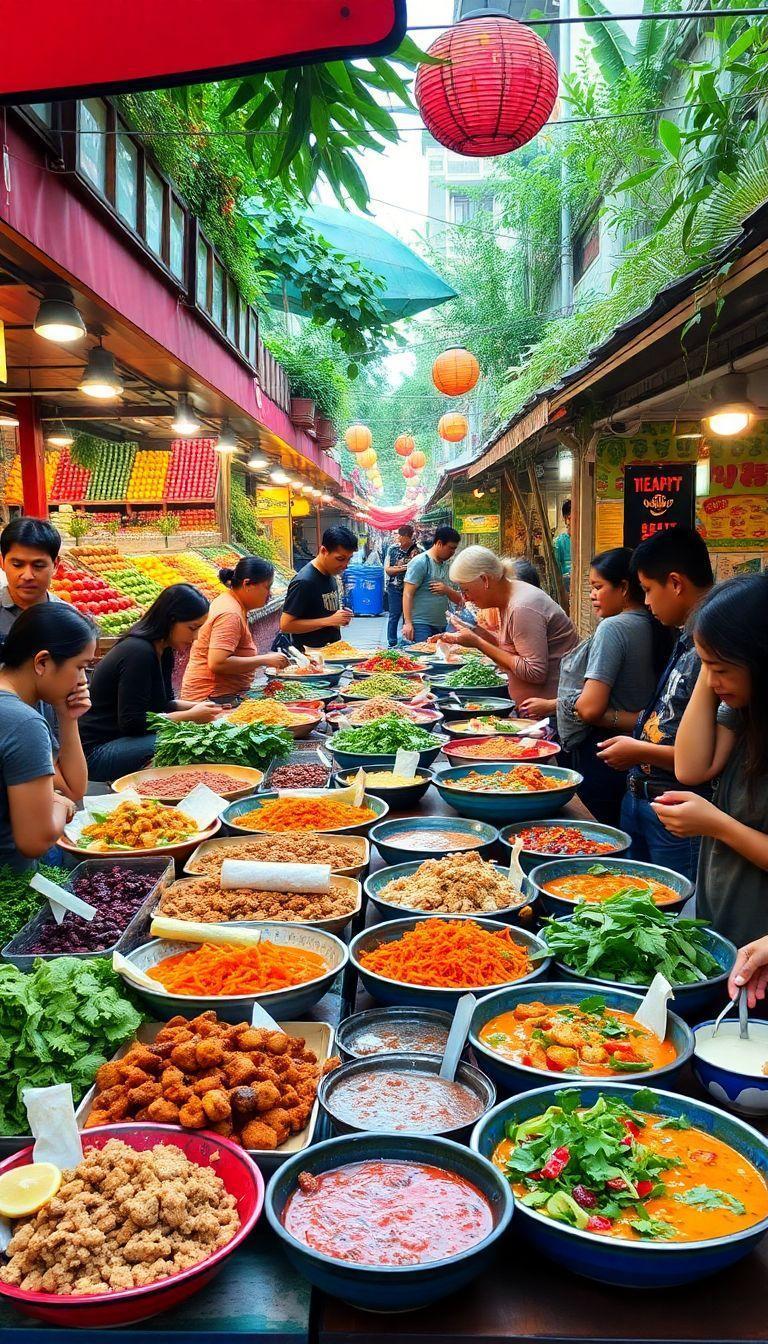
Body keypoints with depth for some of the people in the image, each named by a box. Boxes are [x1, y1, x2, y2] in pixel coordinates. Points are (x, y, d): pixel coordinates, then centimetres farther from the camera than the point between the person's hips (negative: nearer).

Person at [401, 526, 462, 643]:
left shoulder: (447, 565, 16)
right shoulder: (420, 562, -7)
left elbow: (458, 599, 18)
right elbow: (407, 594, -13)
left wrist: (447, 590, -6)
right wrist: (408, 623, -20)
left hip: (441, 625, 7)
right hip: (420, 625, -7)